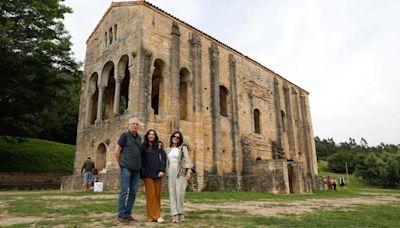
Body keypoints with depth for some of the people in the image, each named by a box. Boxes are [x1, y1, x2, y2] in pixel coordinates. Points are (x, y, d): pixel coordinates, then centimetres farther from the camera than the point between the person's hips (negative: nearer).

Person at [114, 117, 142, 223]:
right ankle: (121, 215, 4)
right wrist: (121, 164, 3)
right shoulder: (124, 135, -3)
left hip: (136, 169, 6)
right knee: (124, 191, -5)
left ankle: (128, 214, 15)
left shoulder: (139, 138, 13)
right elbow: (117, 152, -3)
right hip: (126, 168, -5)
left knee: (133, 192, 7)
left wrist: (139, 165, 12)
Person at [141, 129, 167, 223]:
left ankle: (153, 215, 10)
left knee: (157, 194, 2)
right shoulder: (143, 146, 6)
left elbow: (163, 158, 5)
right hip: (147, 173, -2)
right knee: (151, 194, -6)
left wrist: (162, 170, -6)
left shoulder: (159, 146, 10)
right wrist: (142, 172, -6)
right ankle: (155, 216, -3)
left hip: (157, 173, 2)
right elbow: (140, 159, 4)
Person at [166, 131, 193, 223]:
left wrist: (189, 170, -20)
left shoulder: (183, 147, 3)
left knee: (179, 193, -11)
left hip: (181, 172, -4)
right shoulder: (168, 149, 16)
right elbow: (165, 162, 17)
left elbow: (187, 159, -7)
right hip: (170, 173, 4)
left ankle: (180, 213, 5)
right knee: (172, 193, -3)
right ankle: (175, 215, -2)